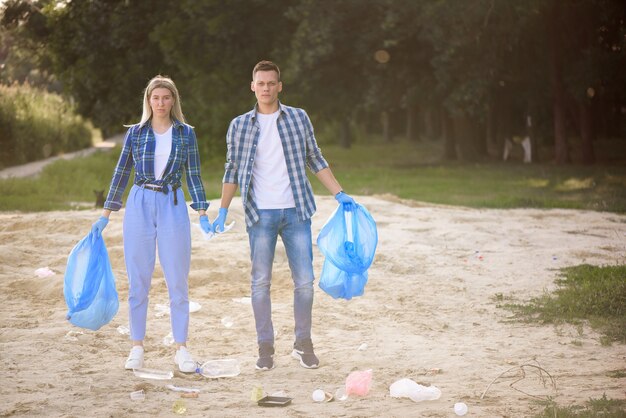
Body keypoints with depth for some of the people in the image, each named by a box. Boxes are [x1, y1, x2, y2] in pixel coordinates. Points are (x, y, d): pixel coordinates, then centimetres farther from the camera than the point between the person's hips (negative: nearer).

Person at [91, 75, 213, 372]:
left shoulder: (186, 133, 6)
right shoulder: (135, 133, 7)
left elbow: (193, 176, 8)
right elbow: (121, 174, 11)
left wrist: (202, 214, 0)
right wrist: (105, 215, 9)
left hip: (173, 206, 0)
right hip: (139, 205, 1)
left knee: (178, 281, -1)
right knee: (138, 281, 3)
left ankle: (181, 348, 7)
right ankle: (137, 347, 12)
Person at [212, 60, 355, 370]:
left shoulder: (298, 118, 7)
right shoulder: (239, 126, 6)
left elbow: (315, 160, 12)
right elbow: (232, 171, 10)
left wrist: (340, 194, 5)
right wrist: (222, 211, 4)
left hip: (295, 211, 1)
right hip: (260, 215, 0)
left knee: (304, 280, 0)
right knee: (261, 282, 1)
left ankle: (303, 344, 13)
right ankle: (265, 347, 9)